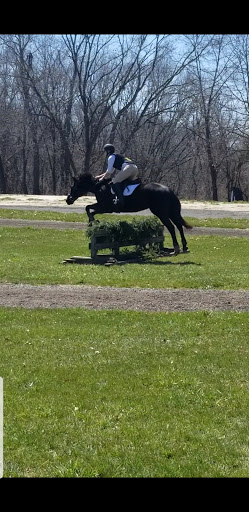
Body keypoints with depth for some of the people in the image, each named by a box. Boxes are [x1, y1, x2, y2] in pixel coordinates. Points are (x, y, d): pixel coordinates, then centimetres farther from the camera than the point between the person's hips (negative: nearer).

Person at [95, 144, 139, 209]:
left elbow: (109, 172, 5)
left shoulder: (111, 157, 8)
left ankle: (120, 200, -29)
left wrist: (102, 178, 20)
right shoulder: (116, 156, 37)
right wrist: (100, 176, 43)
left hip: (128, 168, -10)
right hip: (135, 168, 10)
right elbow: (110, 171, 43)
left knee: (115, 182, -14)